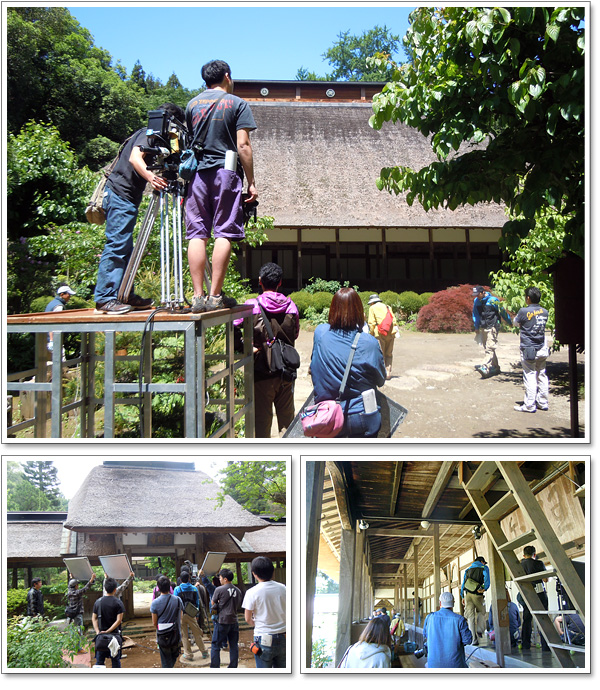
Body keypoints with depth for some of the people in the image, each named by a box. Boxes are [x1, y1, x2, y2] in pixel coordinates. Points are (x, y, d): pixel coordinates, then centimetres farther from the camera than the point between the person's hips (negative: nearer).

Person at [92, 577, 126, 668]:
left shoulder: (98, 602, 4)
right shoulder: (118, 602, -8)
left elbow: (94, 618, 3)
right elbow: (119, 620, -14)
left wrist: (98, 631, -3)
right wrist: (108, 631, -12)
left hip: (101, 636, 3)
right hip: (114, 635, -3)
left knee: (99, 660, 9)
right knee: (115, 660, 6)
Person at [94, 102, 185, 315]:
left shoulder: (150, 136, 21)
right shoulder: (148, 134, -8)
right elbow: (135, 156, -26)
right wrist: (149, 176, -45)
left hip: (126, 199, 11)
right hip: (120, 195, -11)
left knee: (125, 248, 11)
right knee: (117, 246, -13)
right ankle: (105, 299, -14)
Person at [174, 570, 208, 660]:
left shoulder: (177, 589, -6)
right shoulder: (194, 589, 2)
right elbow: (197, 602, 8)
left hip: (181, 615, -2)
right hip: (191, 615, 2)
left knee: (184, 635, 8)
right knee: (197, 633, 11)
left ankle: (188, 654, 11)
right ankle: (204, 652, 17)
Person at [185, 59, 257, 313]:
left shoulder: (192, 104, 16)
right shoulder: (237, 104, 3)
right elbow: (243, 145, -4)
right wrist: (251, 183, -2)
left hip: (197, 172, 4)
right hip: (226, 171, -4)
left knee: (197, 234, 3)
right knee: (224, 234, -3)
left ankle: (198, 296, -1)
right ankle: (215, 297, -7)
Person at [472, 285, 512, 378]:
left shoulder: (492, 300, -12)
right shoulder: (476, 301, 7)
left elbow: (502, 311, -3)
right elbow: (475, 314, 20)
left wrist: (510, 323, 7)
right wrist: (477, 328, 24)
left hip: (492, 327, -7)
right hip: (483, 328, 7)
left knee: (490, 348, -15)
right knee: (487, 348, 12)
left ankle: (485, 368, -27)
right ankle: (495, 367, 22)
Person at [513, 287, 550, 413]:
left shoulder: (524, 312, -14)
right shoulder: (544, 312, 2)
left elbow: (516, 321, 4)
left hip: (528, 349, -6)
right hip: (542, 349, 6)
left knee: (530, 376, -2)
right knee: (541, 375, 13)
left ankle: (529, 405, 0)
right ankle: (543, 402, 20)